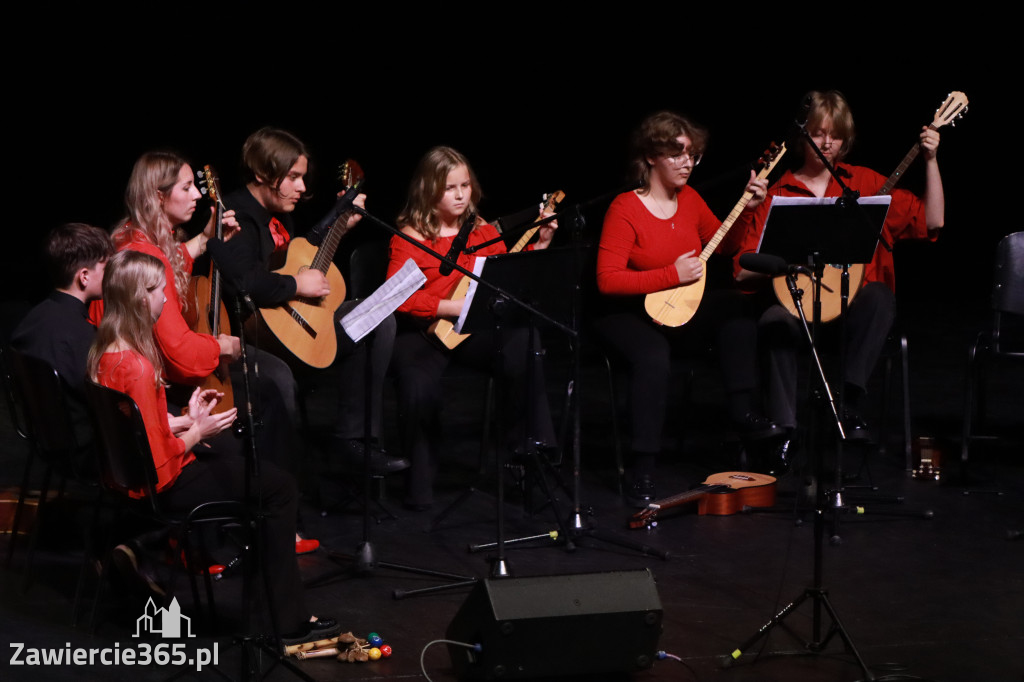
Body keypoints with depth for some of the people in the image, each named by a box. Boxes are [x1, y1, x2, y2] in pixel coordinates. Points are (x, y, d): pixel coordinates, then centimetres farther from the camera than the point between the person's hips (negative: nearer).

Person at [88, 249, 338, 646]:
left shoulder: (106, 352, 1)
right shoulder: (137, 368, -29)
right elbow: (159, 468, -27)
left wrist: (185, 421, 6)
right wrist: (197, 432, -12)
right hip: (164, 489, -10)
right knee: (279, 486, 0)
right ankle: (287, 622, 5)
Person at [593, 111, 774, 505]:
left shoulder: (689, 199, 5)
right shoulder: (625, 209, -16)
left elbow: (725, 245, 15)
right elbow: (608, 280, -22)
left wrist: (747, 208, -1)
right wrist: (672, 275, -23)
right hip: (627, 314, -7)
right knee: (654, 357, -35)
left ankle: (743, 414, -11)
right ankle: (642, 476, -33)